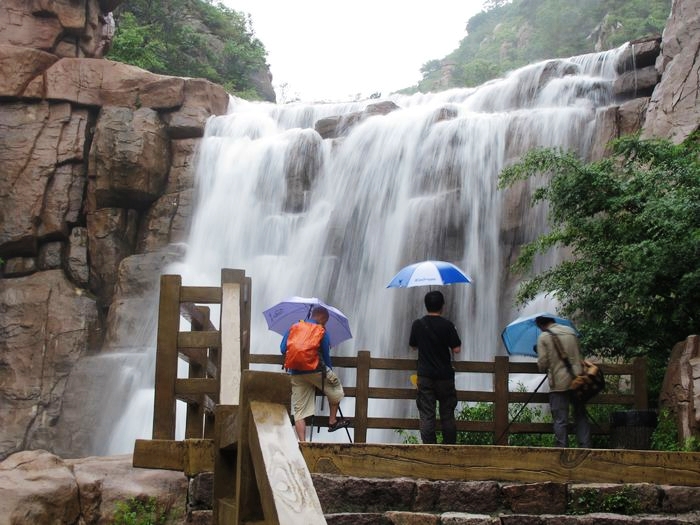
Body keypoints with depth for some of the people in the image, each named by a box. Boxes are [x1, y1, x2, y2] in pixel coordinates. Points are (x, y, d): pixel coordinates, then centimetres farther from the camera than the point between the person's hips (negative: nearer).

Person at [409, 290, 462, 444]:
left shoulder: (417, 324, -2)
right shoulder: (447, 325, -9)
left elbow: (413, 346, 11)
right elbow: (456, 349, -7)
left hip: (425, 375, 1)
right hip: (445, 375, -1)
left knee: (426, 416, 2)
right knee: (447, 415, 10)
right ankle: (450, 447, 14)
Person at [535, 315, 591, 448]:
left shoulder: (543, 337, -3)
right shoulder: (571, 332, 11)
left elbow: (542, 363, -5)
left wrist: (544, 369, 16)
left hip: (558, 383, -4)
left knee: (560, 420, 0)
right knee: (581, 417, 11)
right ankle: (585, 447, 9)